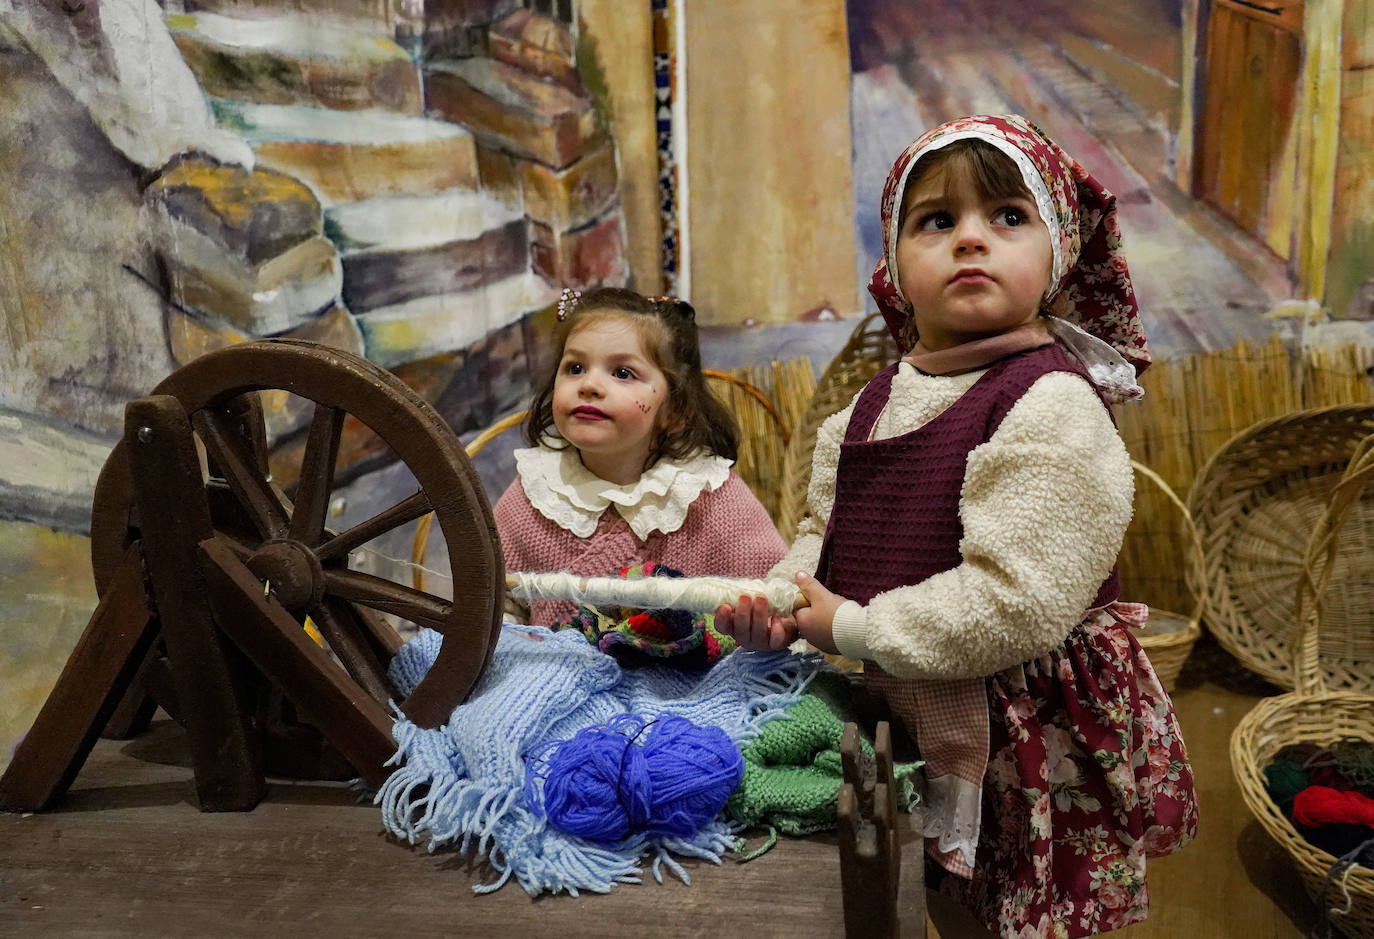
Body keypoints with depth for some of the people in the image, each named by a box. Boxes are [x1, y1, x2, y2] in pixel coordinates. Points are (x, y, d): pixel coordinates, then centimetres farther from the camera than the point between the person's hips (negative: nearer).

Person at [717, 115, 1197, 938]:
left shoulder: (1053, 406, -21)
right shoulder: (877, 404, 2)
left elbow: (1016, 602, -28)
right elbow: (828, 529, 11)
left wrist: (853, 626, -20)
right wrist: (782, 599, -9)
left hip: (1027, 742, -6)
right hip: (912, 719, 7)